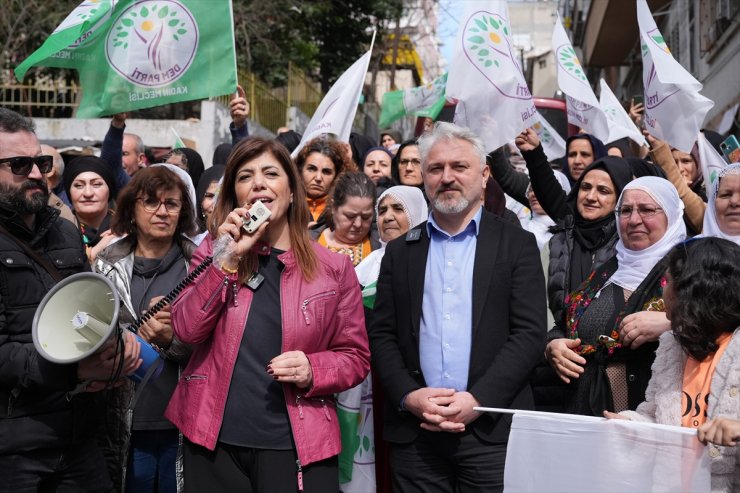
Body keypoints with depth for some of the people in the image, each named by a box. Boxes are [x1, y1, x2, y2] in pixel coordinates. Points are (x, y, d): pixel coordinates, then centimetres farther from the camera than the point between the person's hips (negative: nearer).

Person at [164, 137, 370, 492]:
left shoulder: (334, 268, 0)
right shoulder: (216, 250, 5)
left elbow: (355, 357, 3)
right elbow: (187, 330, -7)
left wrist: (312, 370, -16)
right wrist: (227, 258, -14)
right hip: (213, 440, 2)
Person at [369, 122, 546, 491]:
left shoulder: (517, 245, 4)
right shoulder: (400, 251, 11)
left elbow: (529, 333, -4)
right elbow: (381, 334, 6)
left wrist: (478, 400, -13)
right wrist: (409, 396, -9)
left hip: (493, 430, -2)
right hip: (414, 433, 2)